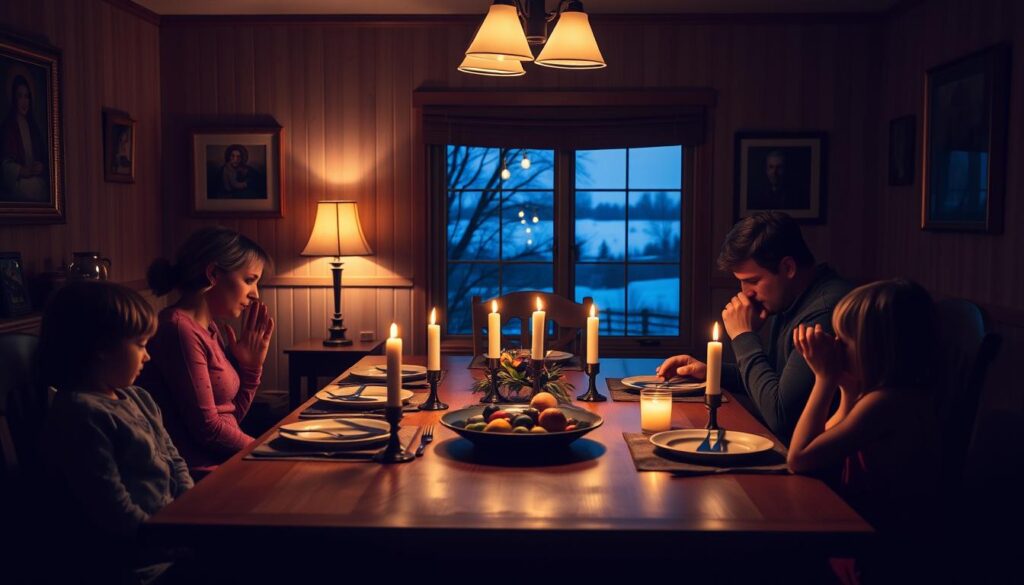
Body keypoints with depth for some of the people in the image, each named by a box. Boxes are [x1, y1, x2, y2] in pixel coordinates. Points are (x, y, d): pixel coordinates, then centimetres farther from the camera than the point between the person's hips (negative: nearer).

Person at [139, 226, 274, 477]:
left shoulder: (209, 329, 12)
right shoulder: (180, 330, -16)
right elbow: (207, 428, -17)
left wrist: (251, 365, 1)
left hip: (226, 464, 9)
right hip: (201, 474, -9)